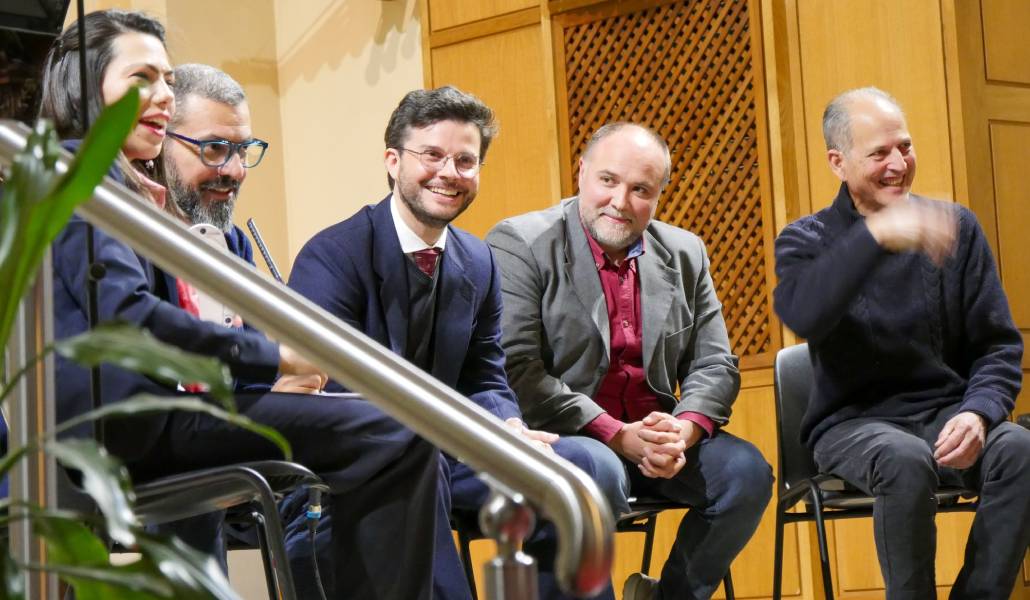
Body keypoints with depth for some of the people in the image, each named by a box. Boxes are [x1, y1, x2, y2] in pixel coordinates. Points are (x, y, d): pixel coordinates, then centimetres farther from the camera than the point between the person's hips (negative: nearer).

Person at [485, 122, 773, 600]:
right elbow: (517, 371, -14)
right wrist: (616, 436, -19)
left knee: (747, 471, -17)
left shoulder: (684, 254, 12)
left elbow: (715, 364, 11)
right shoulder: (519, 244, -5)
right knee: (601, 473, -35)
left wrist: (684, 430, -12)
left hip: (655, 438, 6)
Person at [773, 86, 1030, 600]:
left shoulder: (955, 227, 10)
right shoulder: (806, 241, 3)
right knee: (905, 461, -36)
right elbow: (803, 315, -22)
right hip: (854, 420, -2)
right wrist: (878, 236, -33)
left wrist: (978, 412, -13)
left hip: (946, 413, 3)